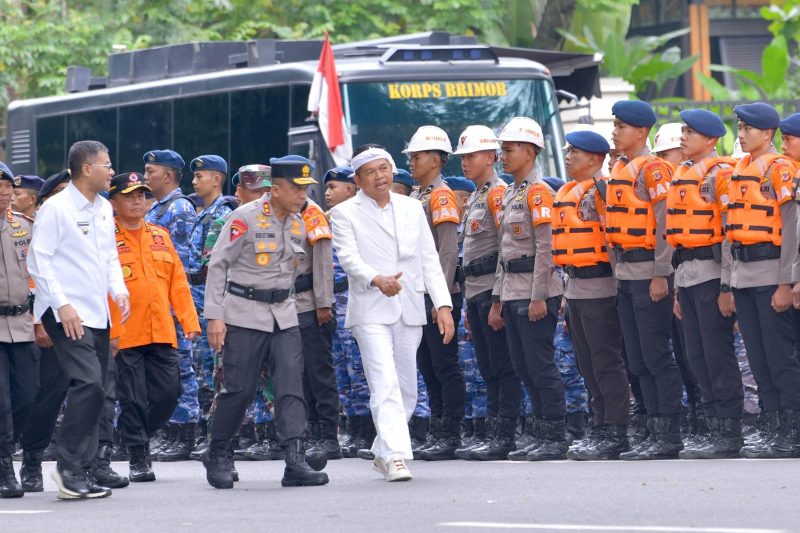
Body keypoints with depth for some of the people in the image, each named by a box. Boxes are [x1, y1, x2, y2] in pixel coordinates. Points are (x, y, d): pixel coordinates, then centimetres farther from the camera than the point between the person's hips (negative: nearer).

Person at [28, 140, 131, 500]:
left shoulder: (104, 209, 14)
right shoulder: (56, 208, -9)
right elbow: (38, 261, -11)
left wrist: (119, 291, 5)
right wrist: (62, 305, -17)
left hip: (97, 315, 8)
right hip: (67, 315, -8)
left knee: (94, 392, 7)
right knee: (89, 384, -20)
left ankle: (82, 471, 12)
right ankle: (69, 467, -15)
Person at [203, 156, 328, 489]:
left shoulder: (298, 224, 9)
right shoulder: (246, 218, -10)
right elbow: (218, 265, -8)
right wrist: (215, 316, -12)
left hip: (283, 315, 5)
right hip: (244, 314, -5)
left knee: (292, 386, -8)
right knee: (239, 389, -2)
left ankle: (295, 461, -14)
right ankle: (218, 456, 17)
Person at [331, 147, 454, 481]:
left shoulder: (412, 209, 14)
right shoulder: (344, 214, 1)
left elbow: (429, 259, 11)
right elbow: (349, 257, -13)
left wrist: (443, 304, 1)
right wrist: (377, 280, -32)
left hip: (410, 311, 5)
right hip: (371, 311, -5)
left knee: (406, 390, 9)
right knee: (386, 384, -18)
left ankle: (382, 453, 23)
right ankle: (396, 456, -24)